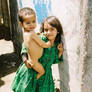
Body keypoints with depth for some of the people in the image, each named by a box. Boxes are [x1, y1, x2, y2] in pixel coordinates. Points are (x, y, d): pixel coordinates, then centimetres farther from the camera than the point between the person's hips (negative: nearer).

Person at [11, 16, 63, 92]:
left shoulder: (57, 44, -4)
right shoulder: (41, 39, -21)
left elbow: (53, 61, 6)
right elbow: (26, 45, -11)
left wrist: (60, 52, -8)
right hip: (31, 72, -4)